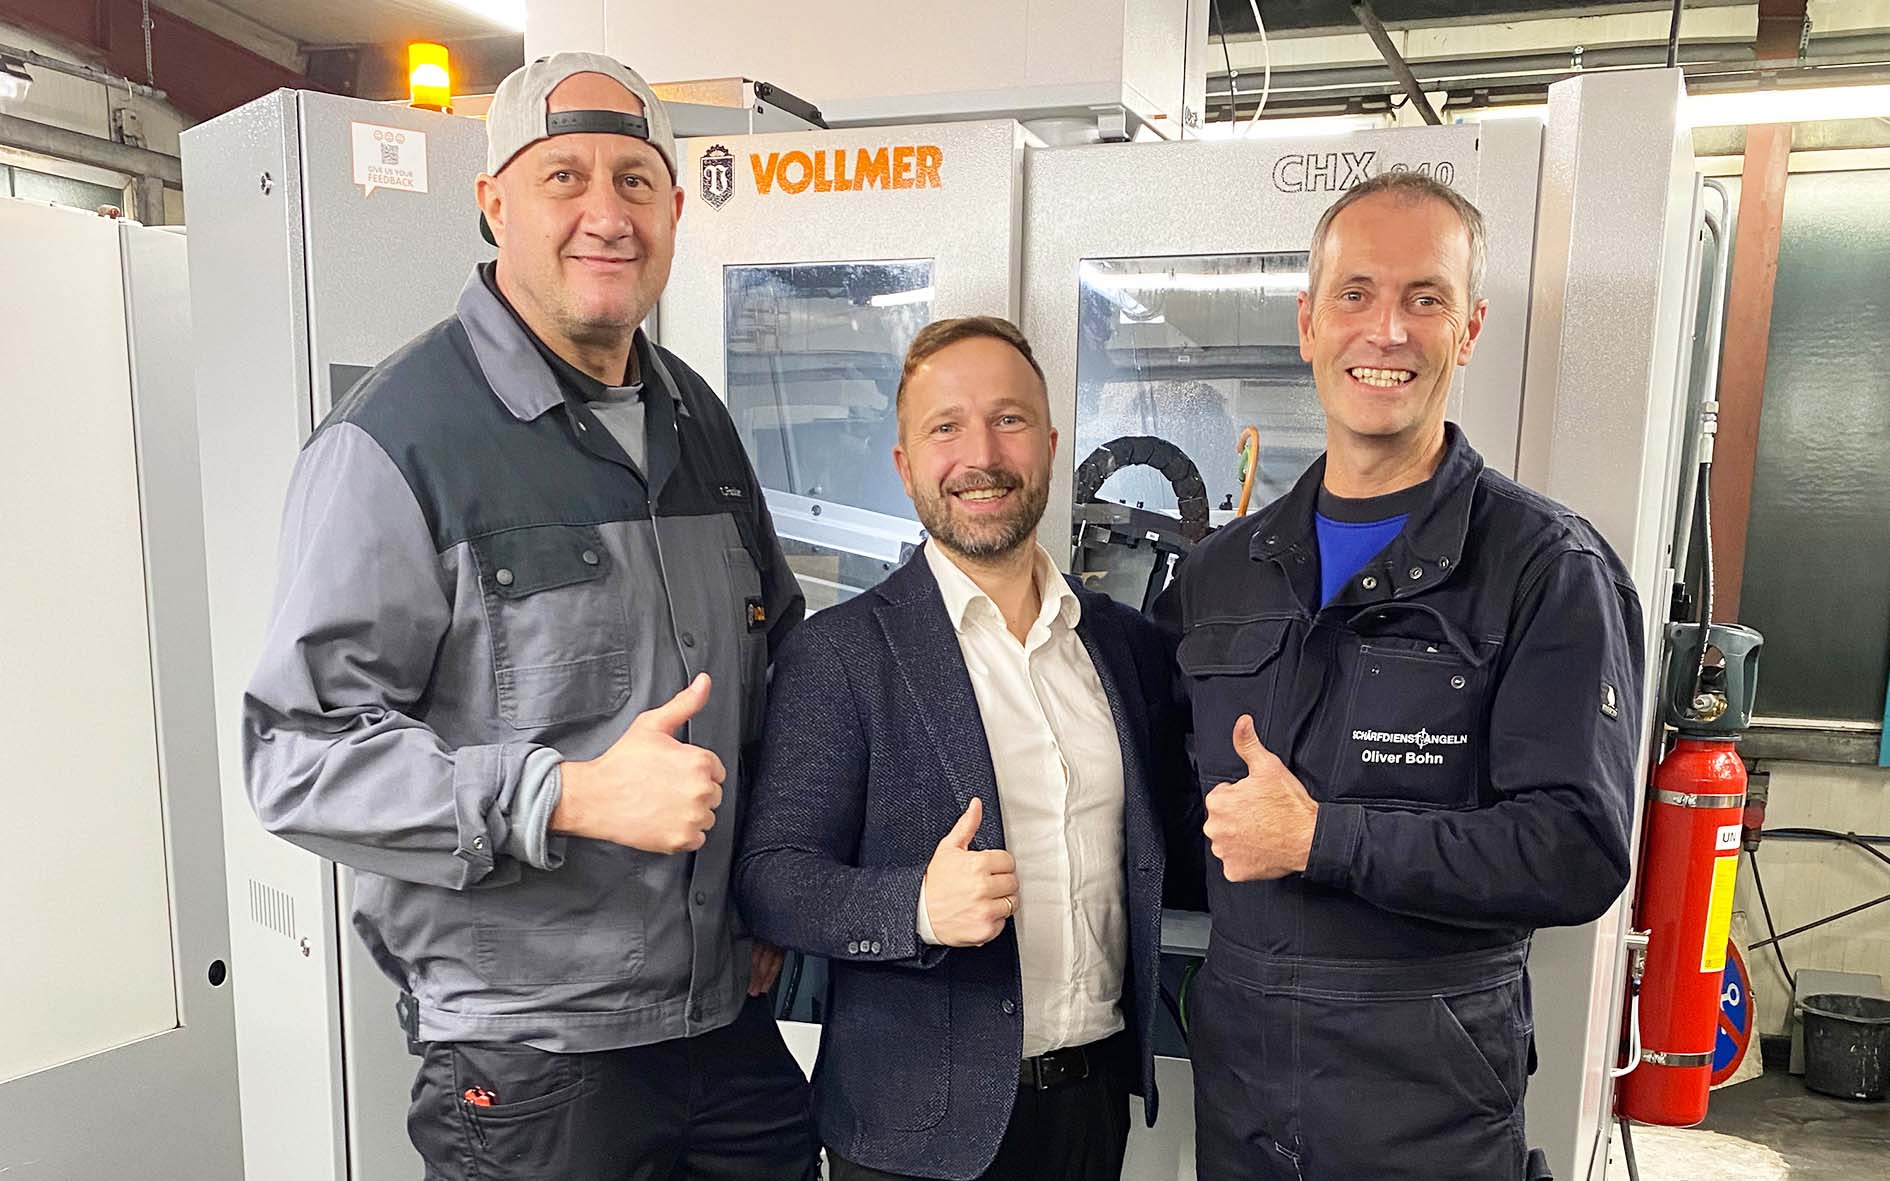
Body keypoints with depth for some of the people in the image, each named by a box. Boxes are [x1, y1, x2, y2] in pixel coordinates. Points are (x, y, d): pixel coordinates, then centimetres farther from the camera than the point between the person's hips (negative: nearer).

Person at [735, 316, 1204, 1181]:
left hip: (1098, 1096, 5)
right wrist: (919, 907, -29)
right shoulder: (837, 654, -10)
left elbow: (1166, 846, 11)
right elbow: (771, 876, -13)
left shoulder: (1128, 644, 4)